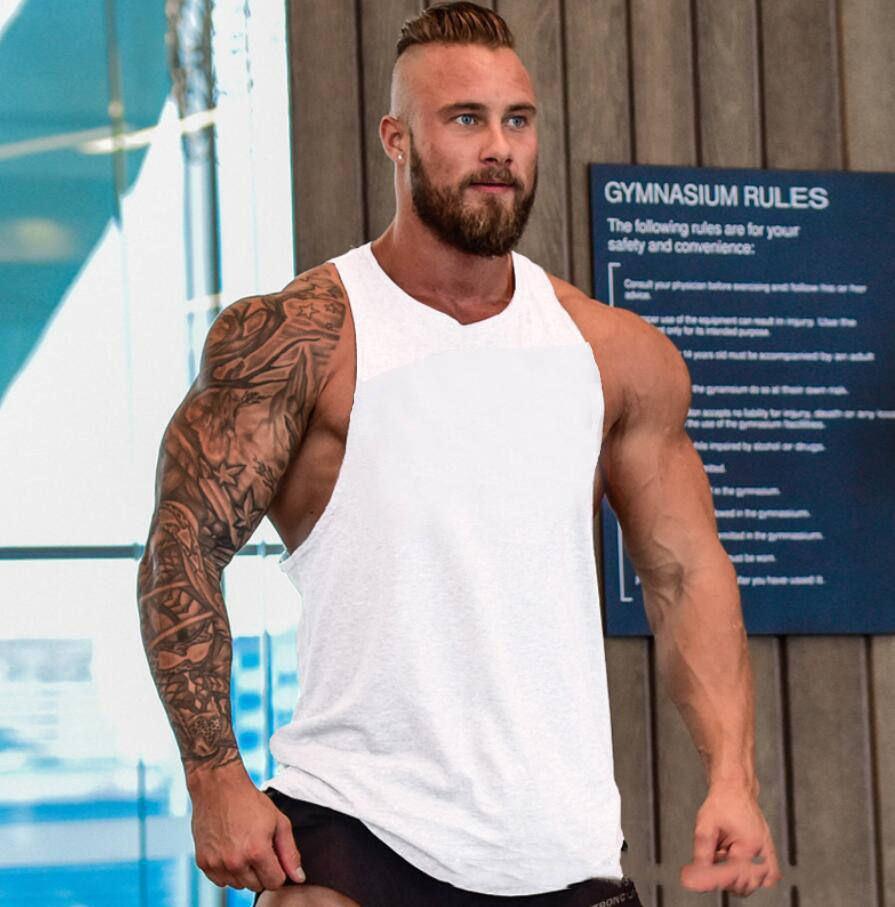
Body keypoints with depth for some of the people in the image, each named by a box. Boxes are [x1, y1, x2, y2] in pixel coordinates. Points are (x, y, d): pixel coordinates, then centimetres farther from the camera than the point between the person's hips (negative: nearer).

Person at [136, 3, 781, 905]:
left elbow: (688, 573, 11)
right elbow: (181, 558, -5)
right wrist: (216, 780, -12)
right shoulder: (294, 339, -3)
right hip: (350, 824, -3)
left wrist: (731, 777, 0)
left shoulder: (621, 356, 8)